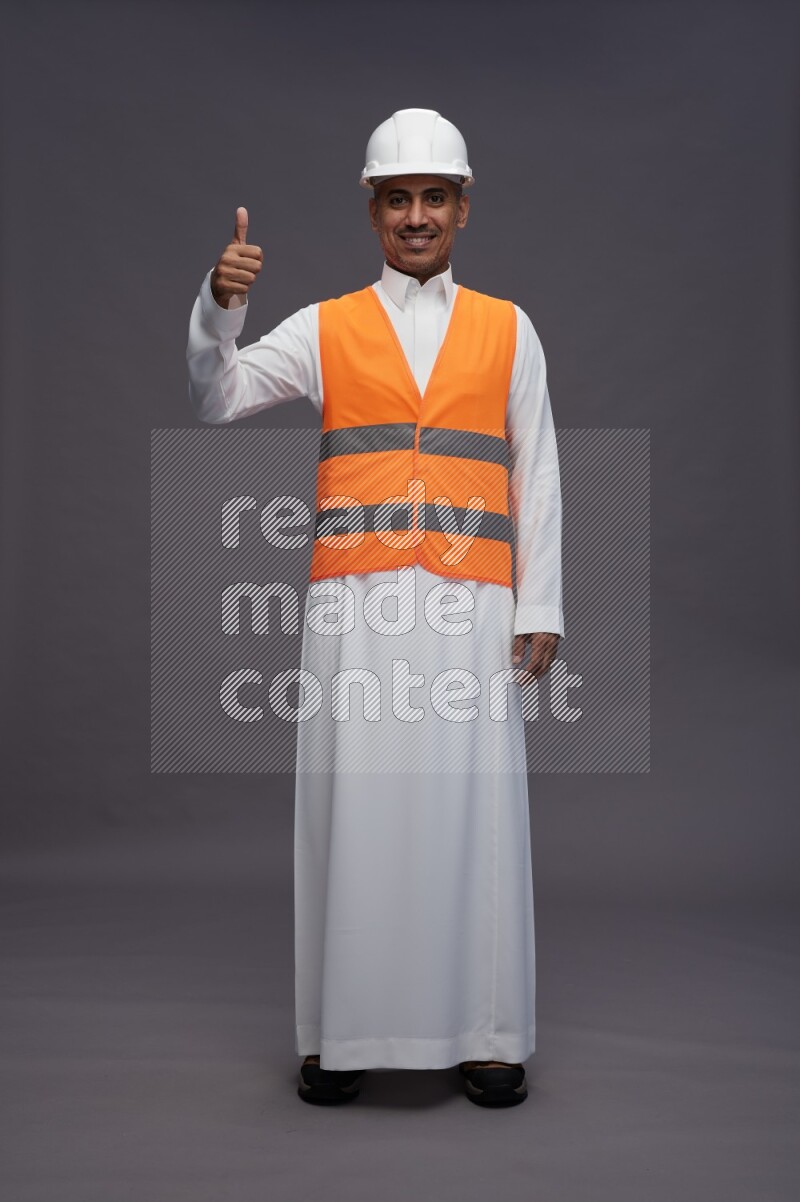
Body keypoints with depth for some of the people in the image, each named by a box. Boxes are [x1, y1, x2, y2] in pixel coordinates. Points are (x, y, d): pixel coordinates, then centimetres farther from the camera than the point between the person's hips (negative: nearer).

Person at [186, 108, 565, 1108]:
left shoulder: (508, 330, 14)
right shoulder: (325, 328, 13)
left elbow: (537, 476, 11)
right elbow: (216, 399, 3)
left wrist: (539, 607, 3)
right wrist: (219, 308, -15)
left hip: (471, 603, 0)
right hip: (355, 602, 0)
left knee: (473, 805, 1)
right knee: (353, 803, 0)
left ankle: (484, 1034, 11)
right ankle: (342, 1033, 10)